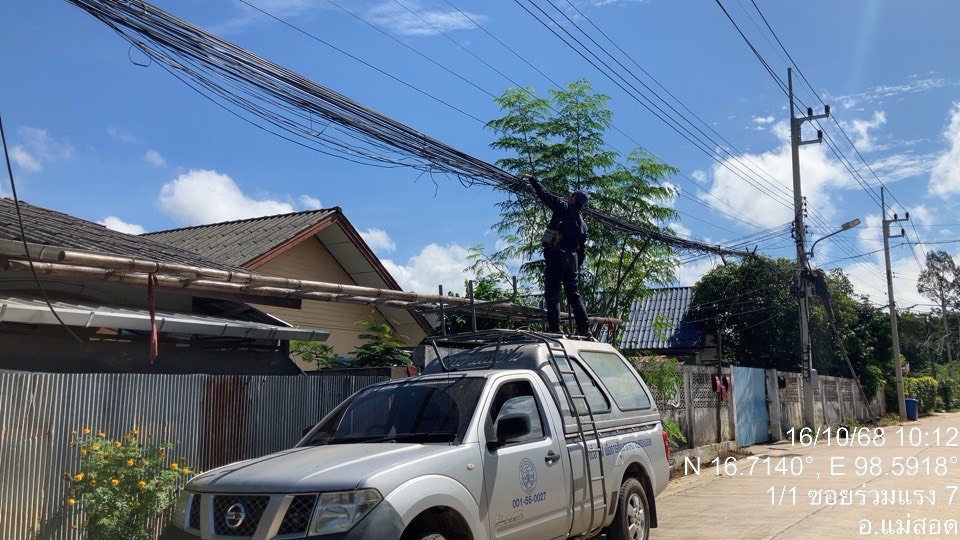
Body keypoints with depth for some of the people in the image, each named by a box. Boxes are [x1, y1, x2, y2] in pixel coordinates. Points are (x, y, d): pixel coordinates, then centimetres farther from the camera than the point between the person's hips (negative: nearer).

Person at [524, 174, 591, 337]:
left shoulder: (564, 207, 3)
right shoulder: (583, 224, 20)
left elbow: (545, 195, 3)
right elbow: (581, 249, 19)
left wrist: (532, 179, 16)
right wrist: (577, 267, 24)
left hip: (557, 255, -7)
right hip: (572, 260, 7)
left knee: (552, 293, -8)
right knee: (574, 295, 11)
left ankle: (554, 327, -17)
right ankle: (585, 330, 8)